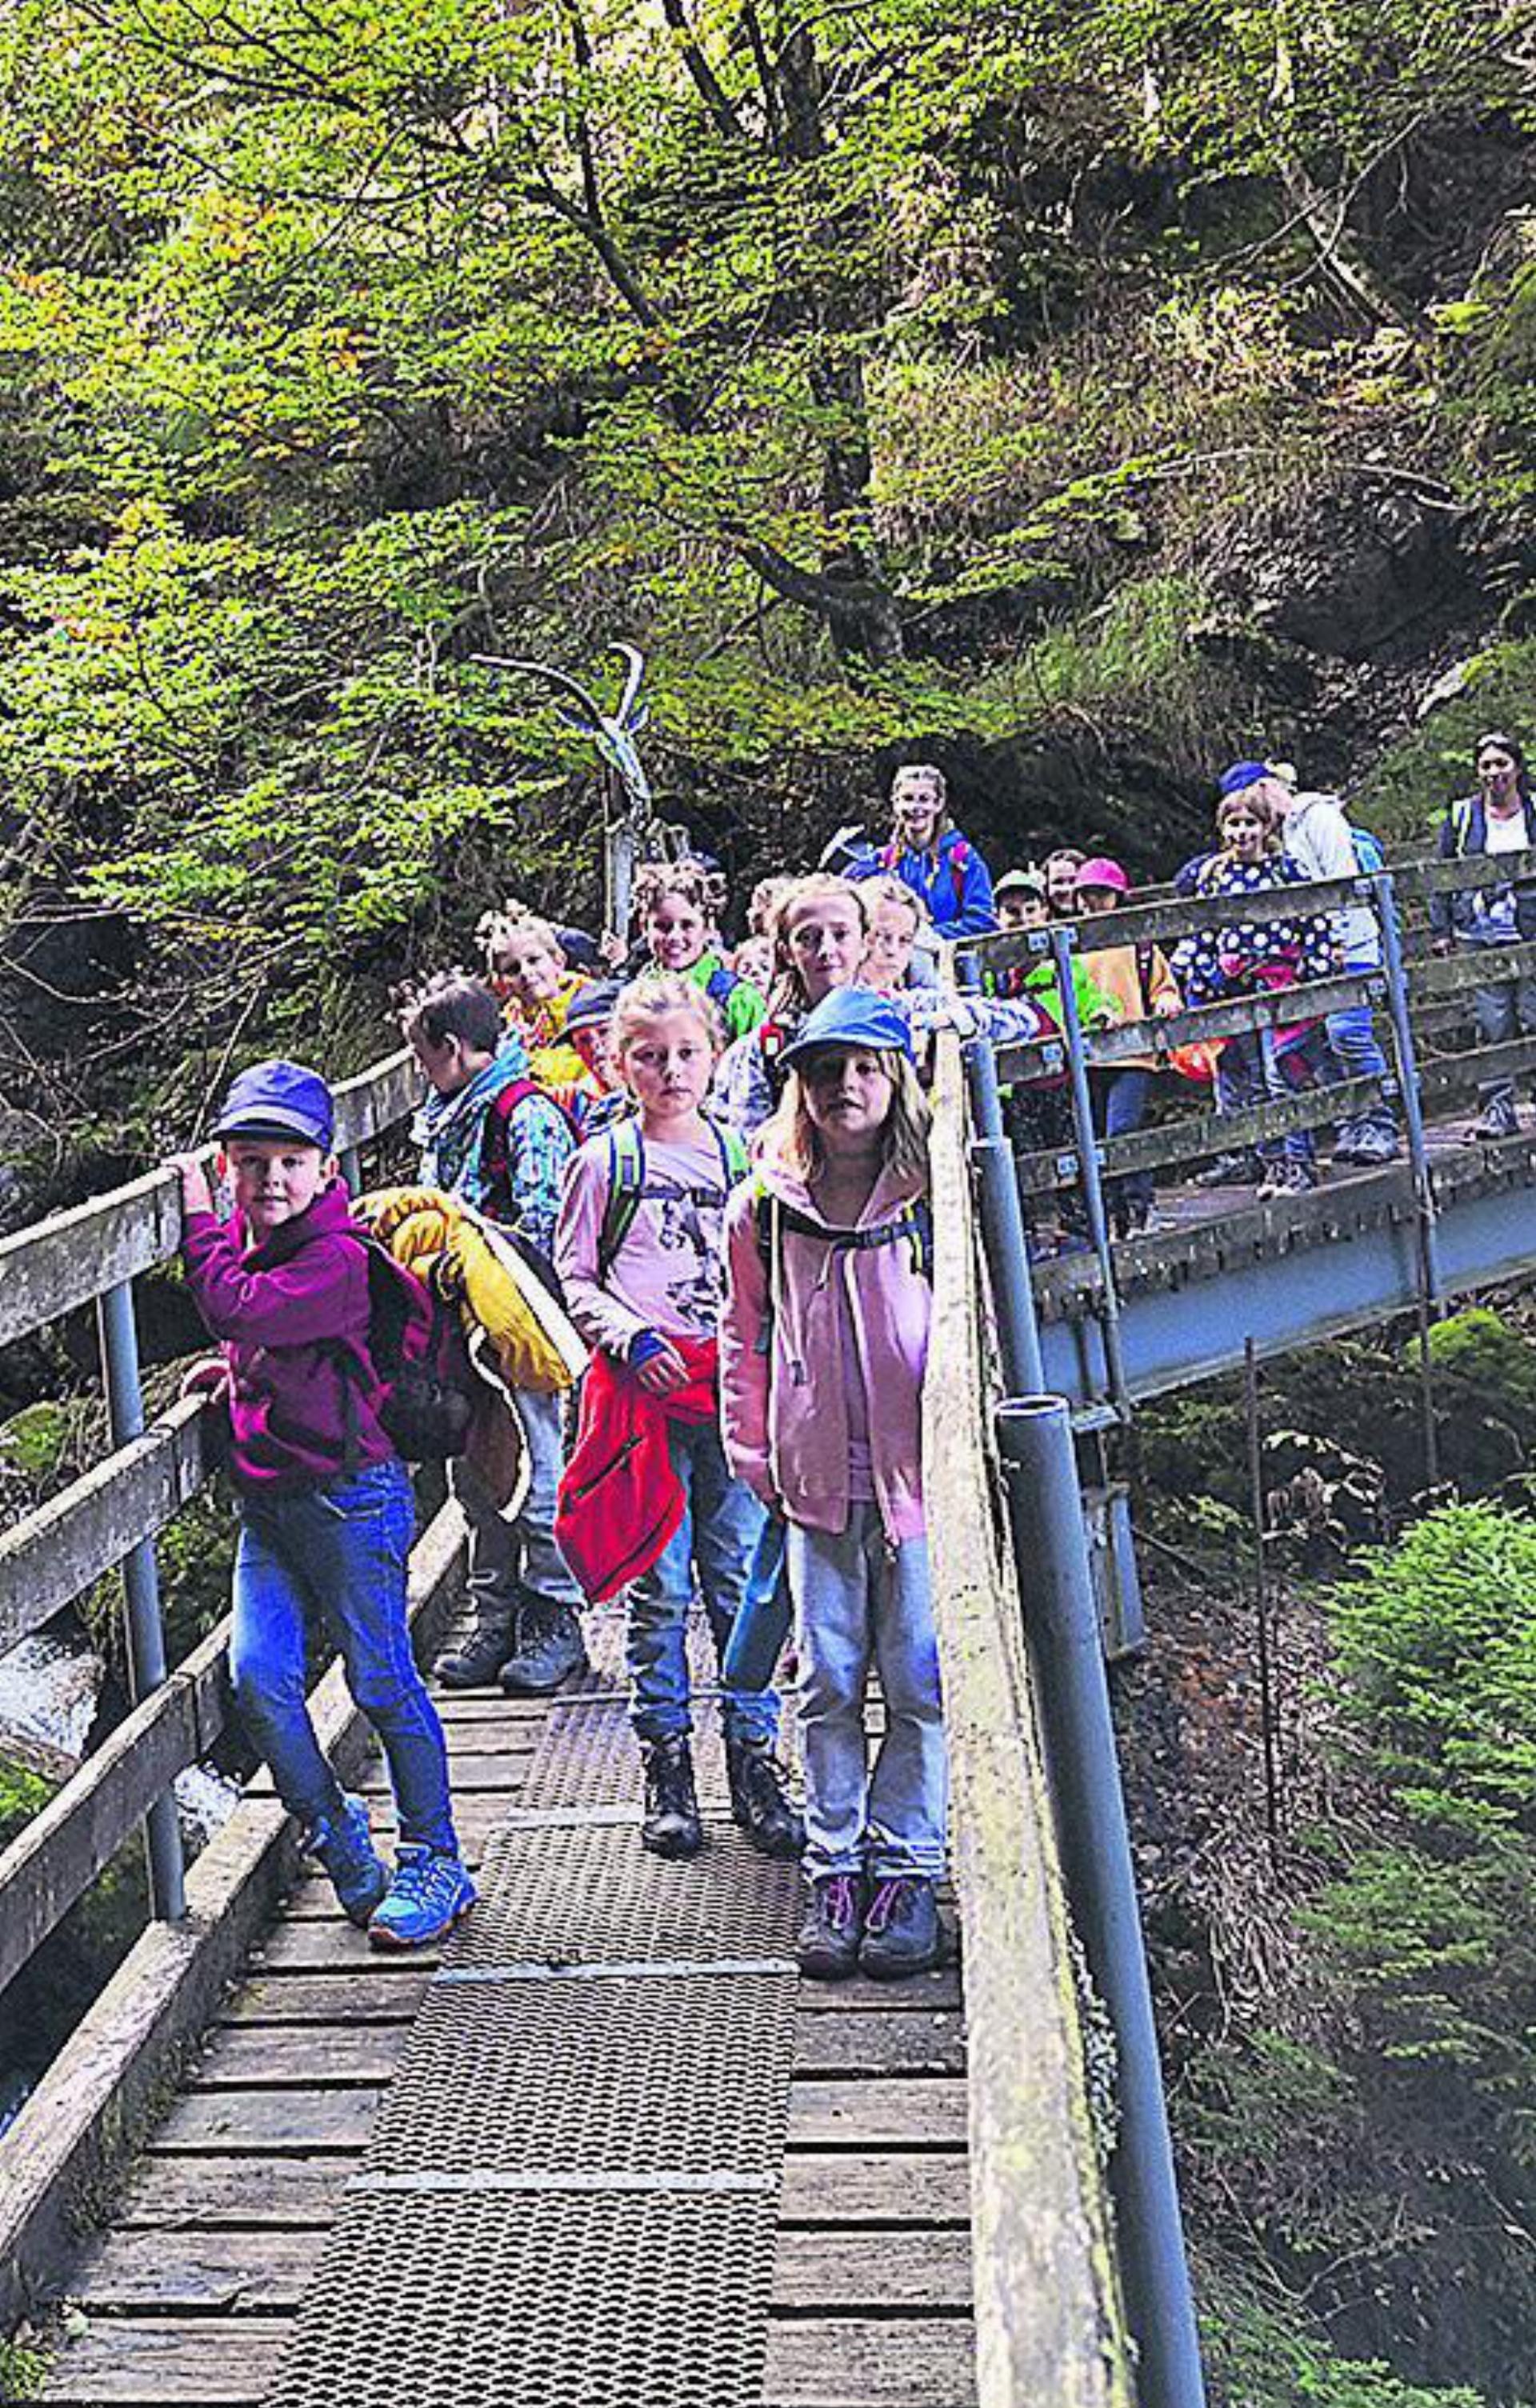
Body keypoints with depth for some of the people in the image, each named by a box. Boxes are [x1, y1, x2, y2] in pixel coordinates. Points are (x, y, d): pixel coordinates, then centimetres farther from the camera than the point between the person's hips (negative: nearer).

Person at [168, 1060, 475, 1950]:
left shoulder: (339, 1257, -16)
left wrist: (198, 1215, -16)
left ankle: (434, 1862, 16)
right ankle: (340, 1840, 17)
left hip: (350, 1494, -8)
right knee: (259, 1679, -3)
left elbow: (235, 1309, -30)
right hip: (266, 1502, 8)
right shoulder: (244, 1241, 11)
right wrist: (238, 1371, 10)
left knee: (383, 1683, 1)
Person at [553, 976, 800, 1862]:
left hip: (732, 1386, 2)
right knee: (658, 1587, 3)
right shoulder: (605, 1162, 3)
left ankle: (755, 1762, 13)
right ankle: (667, 1766, 14)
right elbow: (575, 1276, 6)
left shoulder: (741, 1154, 10)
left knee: (743, 1581, 4)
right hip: (643, 1388, -2)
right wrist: (632, 1337, -9)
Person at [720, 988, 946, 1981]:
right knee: (830, 1681, 7)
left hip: (919, 1465, -2)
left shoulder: (935, 1198, -3)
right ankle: (835, 1869, 16)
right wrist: (751, 1448, 11)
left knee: (919, 1678, 3)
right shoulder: (763, 1208, 3)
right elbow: (746, 1333, 13)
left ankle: (905, 1869, 14)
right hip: (817, 1472, 2)